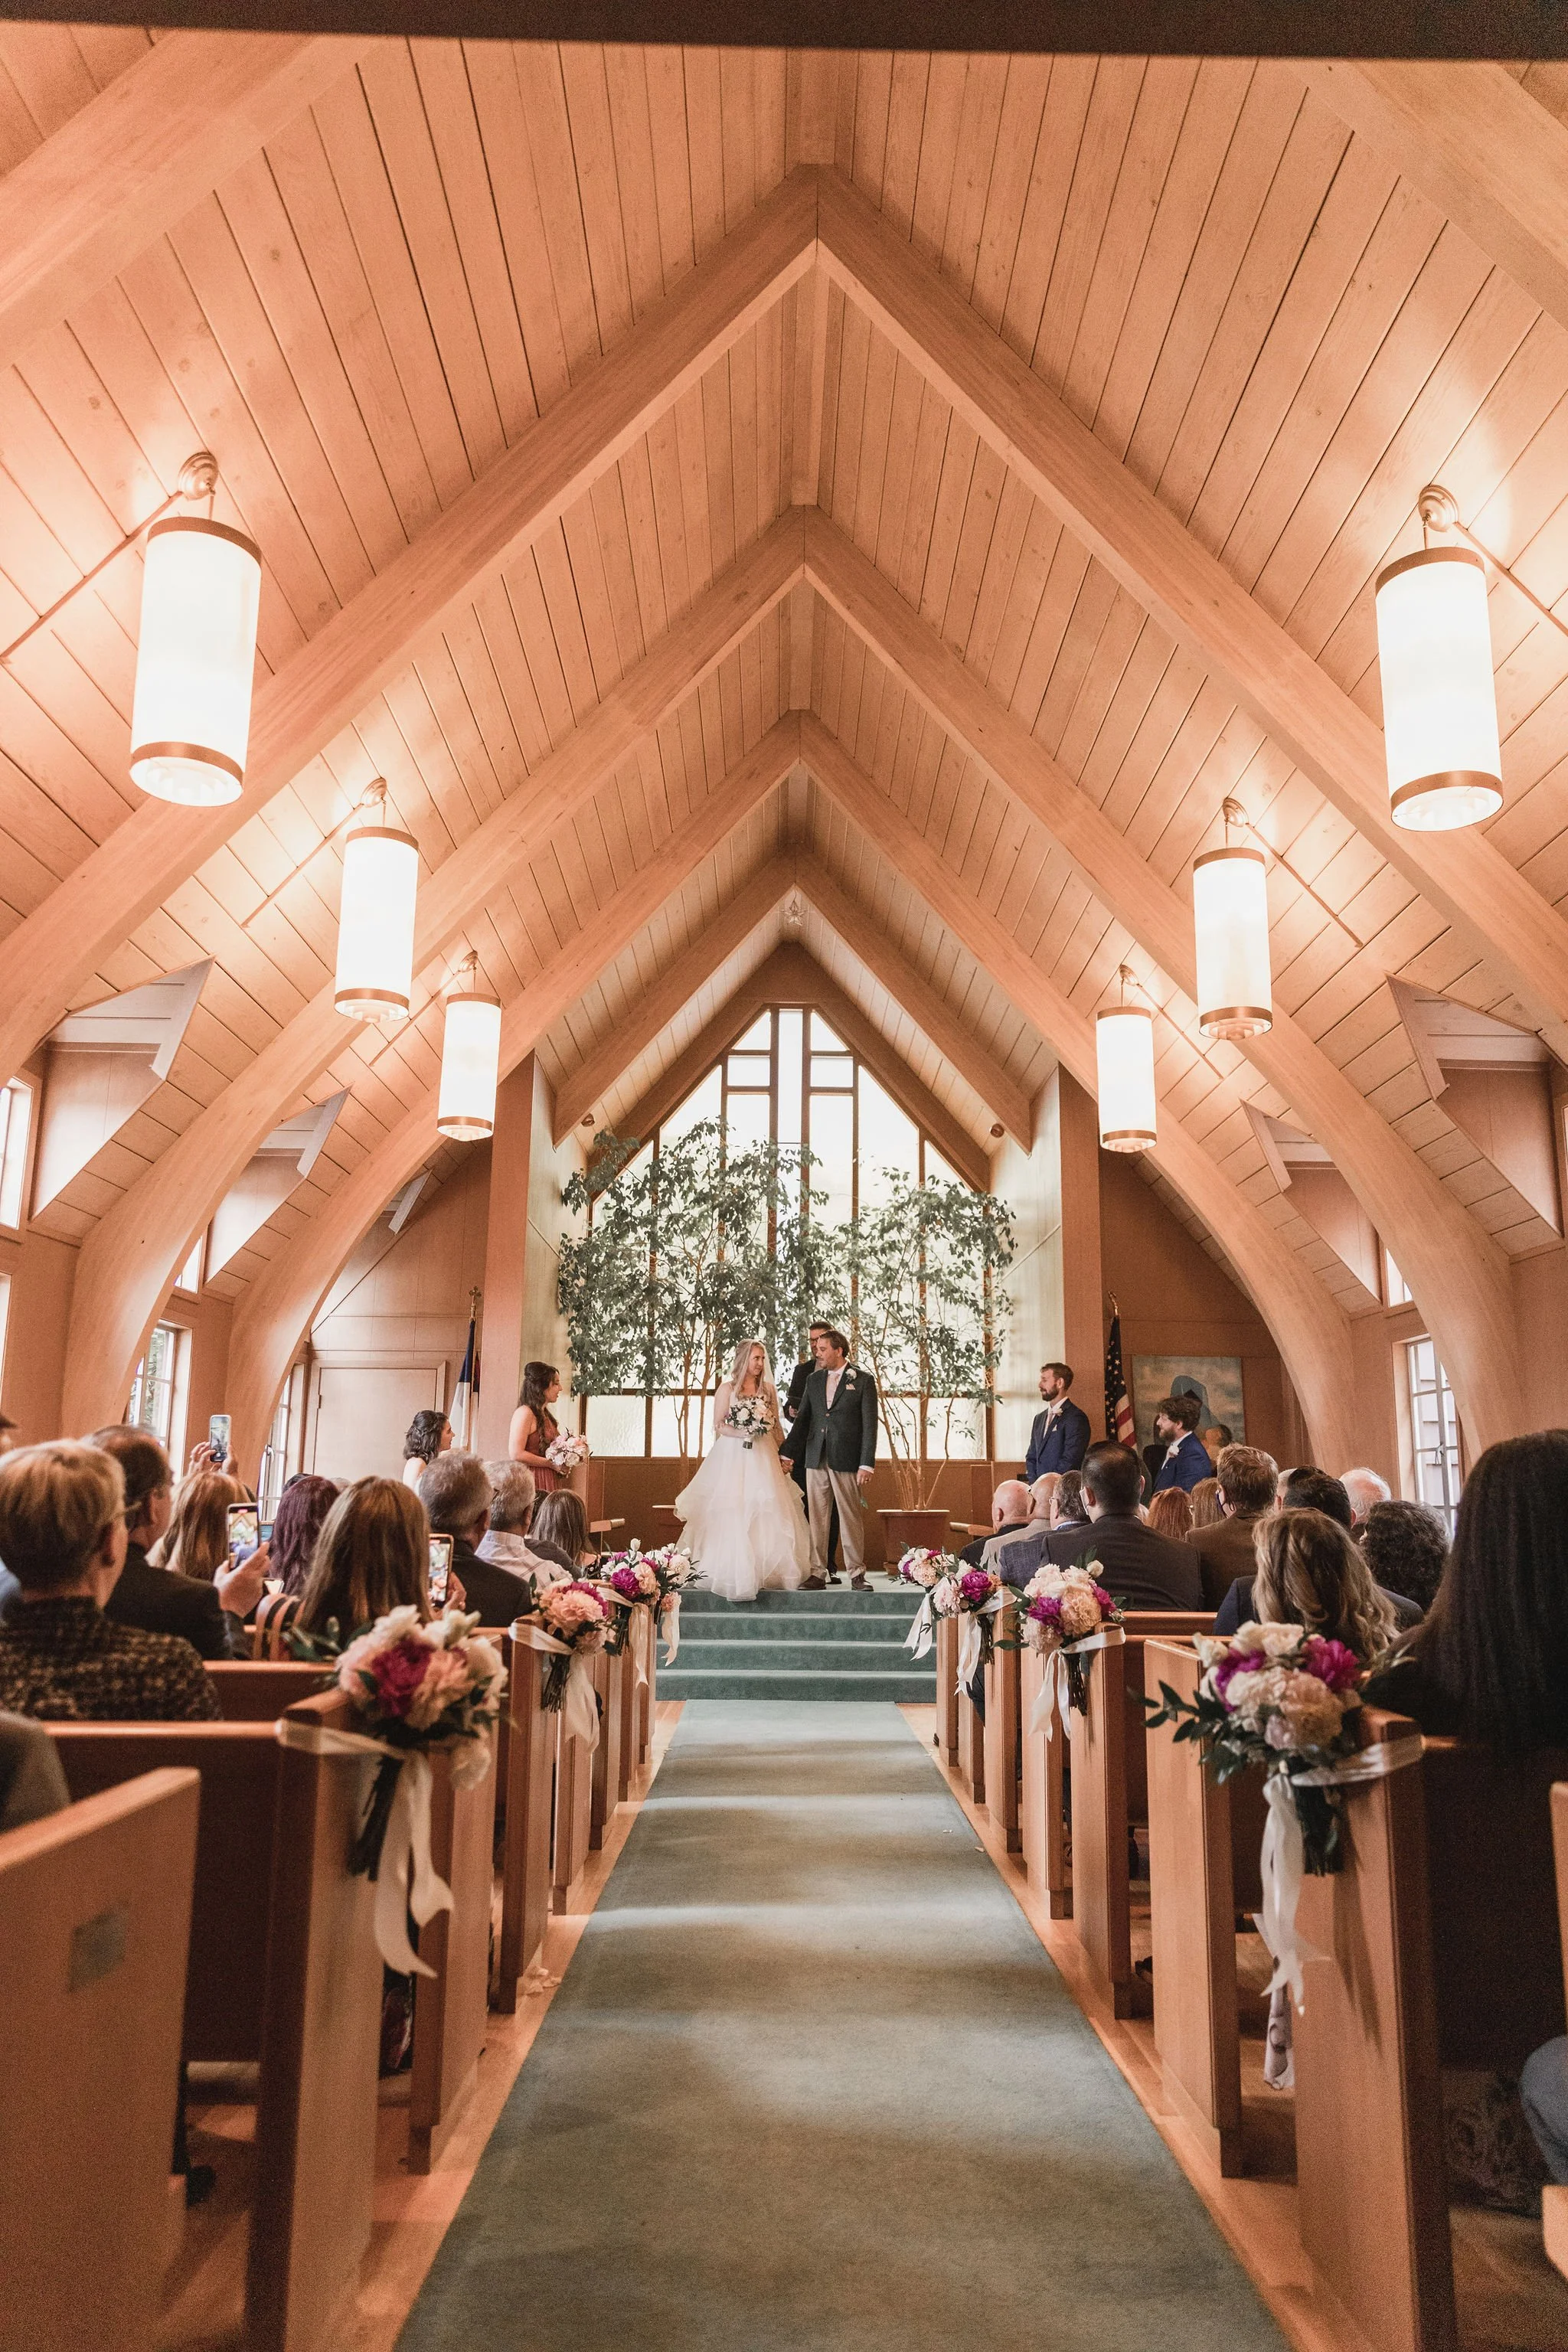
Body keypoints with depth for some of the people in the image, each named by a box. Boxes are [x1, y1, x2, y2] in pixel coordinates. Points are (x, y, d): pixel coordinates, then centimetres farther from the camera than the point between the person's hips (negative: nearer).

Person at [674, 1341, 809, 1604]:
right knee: (733, 1515, -6)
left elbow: (776, 1426, 14)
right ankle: (735, 1574, 0)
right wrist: (742, 1433, -16)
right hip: (733, 1457, -3)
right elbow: (718, 1426, -1)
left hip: (763, 1459, 4)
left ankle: (766, 1571, 5)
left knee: (767, 1514, -2)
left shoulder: (768, 1389, 12)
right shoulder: (728, 1388, 1)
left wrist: (782, 1457, 4)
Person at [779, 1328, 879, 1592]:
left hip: (846, 1460, -4)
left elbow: (870, 1425, -4)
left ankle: (857, 1574, 9)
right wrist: (787, 1454, 8)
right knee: (817, 1518, 4)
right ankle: (817, 1574, 10)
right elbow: (802, 1420, 15)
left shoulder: (863, 1380, -1)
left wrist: (867, 1465, -11)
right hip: (815, 1459, 4)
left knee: (851, 1519, 1)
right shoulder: (813, 1380, 12)